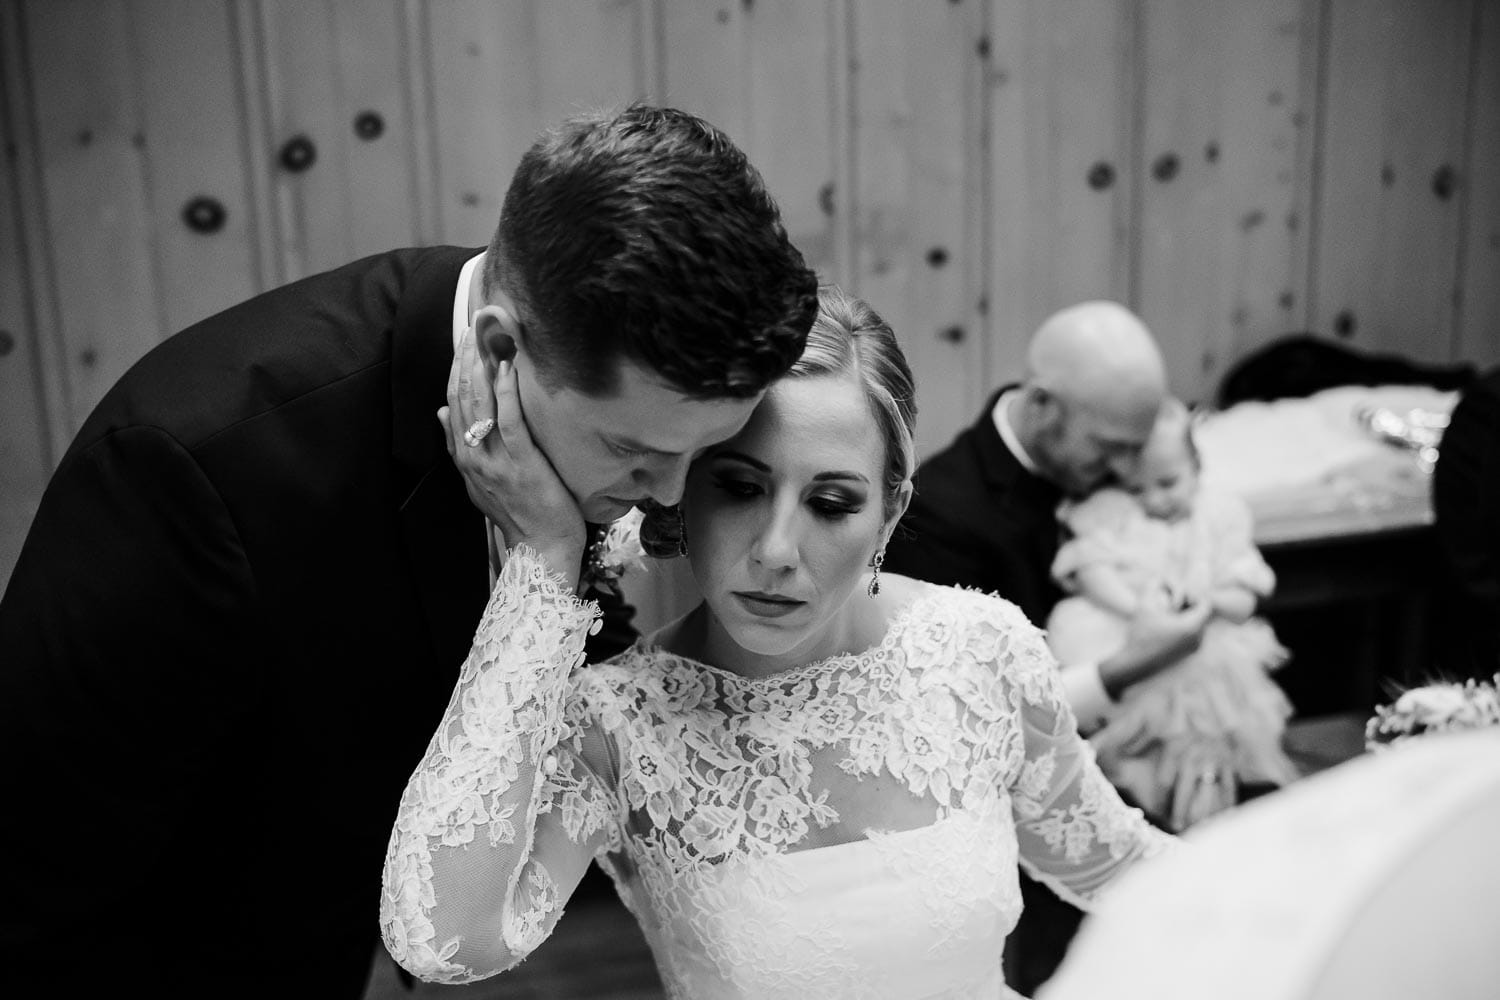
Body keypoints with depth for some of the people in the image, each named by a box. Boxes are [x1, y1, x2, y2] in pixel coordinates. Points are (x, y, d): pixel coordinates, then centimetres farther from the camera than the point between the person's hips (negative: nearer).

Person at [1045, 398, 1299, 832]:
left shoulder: (1219, 517, 12)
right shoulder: (1109, 513, 8)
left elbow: (1243, 604, 7)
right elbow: (1092, 570, -7)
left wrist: (1199, 596, -15)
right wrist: (1136, 604, -25)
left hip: (1203, 655, 1)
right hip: (1119, 647, -1)